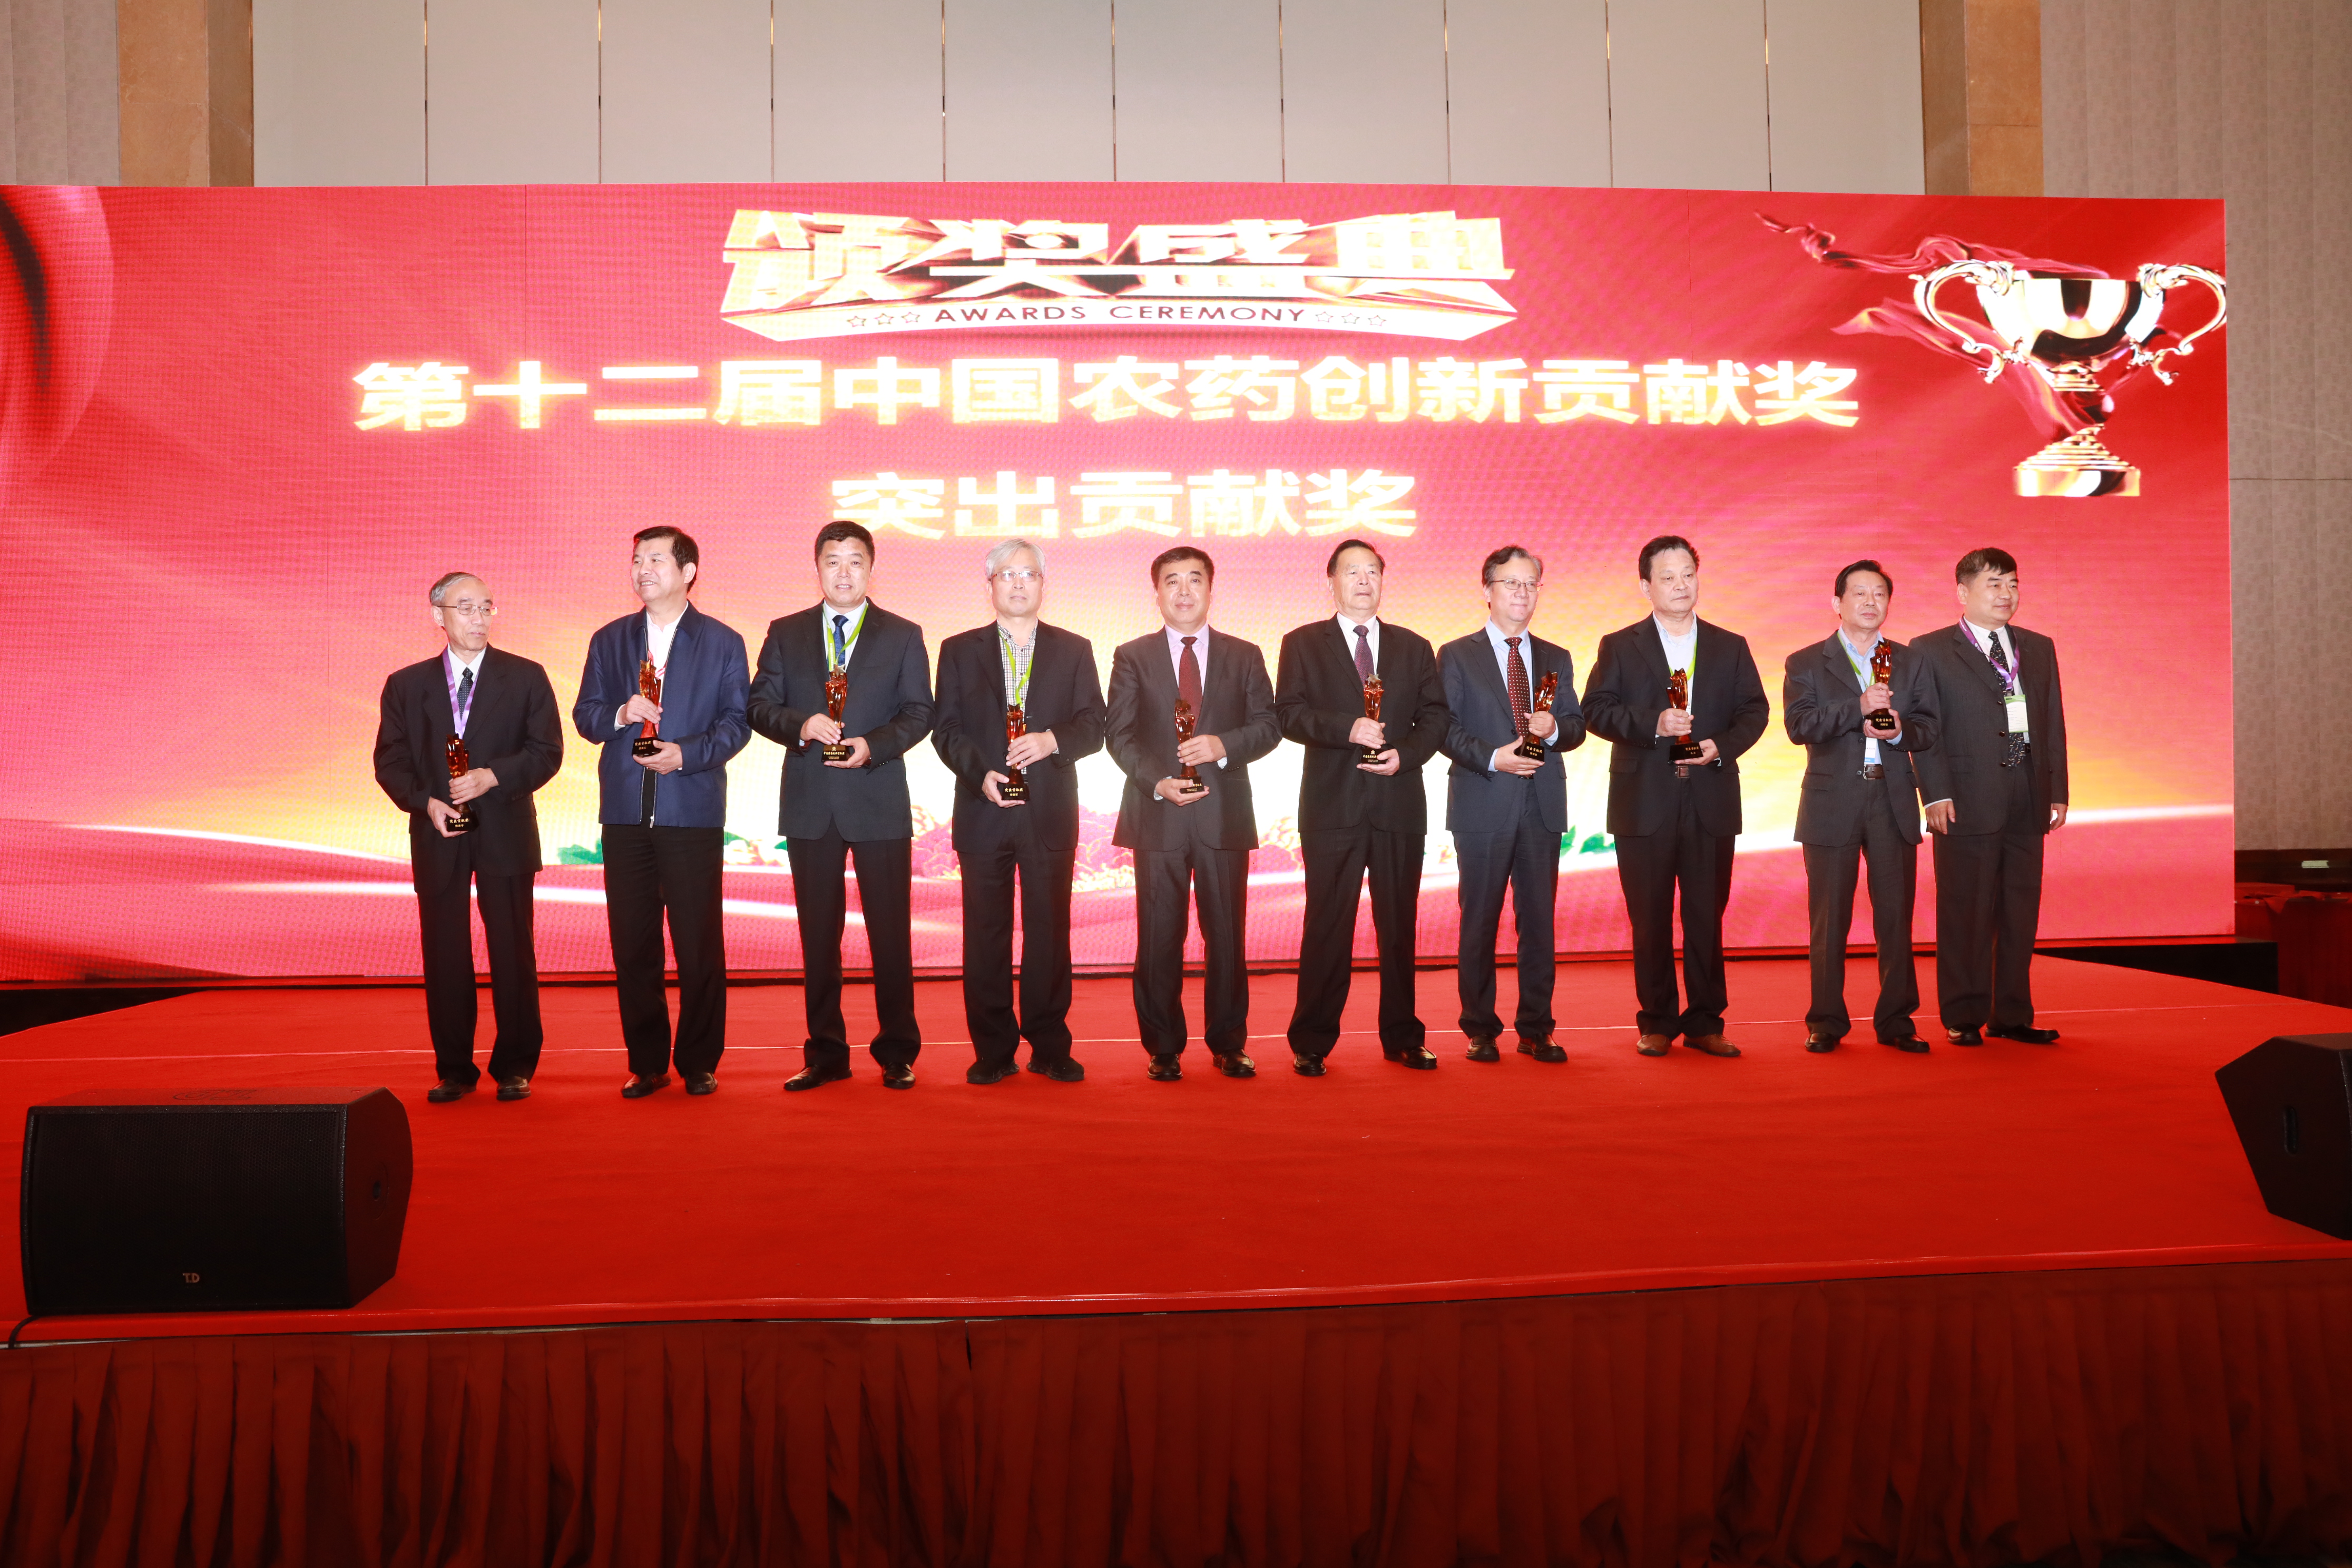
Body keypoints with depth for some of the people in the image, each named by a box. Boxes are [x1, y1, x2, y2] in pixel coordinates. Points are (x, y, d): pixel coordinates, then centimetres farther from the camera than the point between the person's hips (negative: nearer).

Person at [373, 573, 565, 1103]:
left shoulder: (526, 678, 5)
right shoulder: (406, 685, 10)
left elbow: (547, 751, -2)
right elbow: (391, 760, 7)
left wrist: (493, 776, -16)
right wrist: (426, 802, -11)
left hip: (505, 834, -1)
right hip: (437, 839, 2)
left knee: (512, 951, 0)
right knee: (444, 955, 3)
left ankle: (515, 1067, 10)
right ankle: (454, 1069, 13)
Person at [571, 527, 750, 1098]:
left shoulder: (723, 642, 6)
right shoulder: (609, 640, 14)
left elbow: (736, 722, 0)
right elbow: (585, 714, 11)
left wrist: (687, 753, -15)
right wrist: (619, 715, -10)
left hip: (693, 812, -3)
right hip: (626, 813, 3)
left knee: (699, 944, 0)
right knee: (632, 943, 5)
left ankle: (699, 1062, 12)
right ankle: (647, 1062, 16)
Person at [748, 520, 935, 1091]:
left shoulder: (903, 635, 7)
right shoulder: (786, 633, 11)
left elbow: (918, 712, 1)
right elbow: (760, 705, 5)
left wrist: (873, 745, -15)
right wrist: (800, 725, -14)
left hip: (880, 801, -1)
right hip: (810, 804, 2)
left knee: (891, 931, 2)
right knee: (818, 935, 6)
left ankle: (897, 1053, 12)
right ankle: (826, 1053, 16)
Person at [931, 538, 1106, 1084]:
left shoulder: (1074, 650, 11)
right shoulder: (959, 650, 11)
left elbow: (1093, 726, 4)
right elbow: (946, 729, 4)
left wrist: (1052, 740, -16)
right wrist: (980, 772, -12)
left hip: (1051, 813, 0)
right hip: (983, 813, 0)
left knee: (1049, 931, 1)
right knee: (986, 935, 2)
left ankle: (1050, 1048, 11)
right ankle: (992, 1051, 11)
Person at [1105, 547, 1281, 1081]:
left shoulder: (1244, 656, 11)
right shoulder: (1132, 657, 9)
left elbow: (1268, 725, 5)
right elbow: (1121, 735, 2)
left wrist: (1224, 745, -13)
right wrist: (1157, 782, -13)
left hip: (1225, 815, 1)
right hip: (1158, 816, 0)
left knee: (1226, 935, 3)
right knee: (1159, 937, 2)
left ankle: (1229, 1045, 15)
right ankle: (1164, 1048, 13)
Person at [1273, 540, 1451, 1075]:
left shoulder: (1414, 648, 16)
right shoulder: (1303, 644, 8)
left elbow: (1435, 717, 9)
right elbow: (1289, 714, -4)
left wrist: (1405, 754, -9)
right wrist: (1347, 729, -17)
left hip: (1400, 805, 3)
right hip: (1332, 806, -2)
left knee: (1399, 924, 7)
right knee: (1327, 925, -2)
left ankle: (1402, 1036, 17)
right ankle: (1311, 1044, 6)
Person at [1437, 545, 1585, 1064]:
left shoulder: (1556, 659, 16)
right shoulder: (1456, 656, 4)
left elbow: (1576, 728, 13)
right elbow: (1445, 728, -3)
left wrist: (1554, 728, -10)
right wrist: (1491, 758, -16)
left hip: (1542, 807, 3)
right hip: (1483, 808, -3)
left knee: (1539, 922, 5)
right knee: (1480, 922, 3)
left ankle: (1536, 1029, 14)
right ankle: (1480, 1030, 12)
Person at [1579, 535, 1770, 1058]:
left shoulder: (1730, 648, 13)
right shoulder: (1619, 647, 6)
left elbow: (1755, 710, 8)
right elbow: (1596, 710, -4)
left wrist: (1722, 746, -10)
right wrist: (1653, 724, -18)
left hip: (1712, 803, 2)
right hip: (1645, 804, -2)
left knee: (1707, 917, 4)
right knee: (1650, 920, 3)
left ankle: (1705, 1022, 13)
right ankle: (1657, 1023, 13)